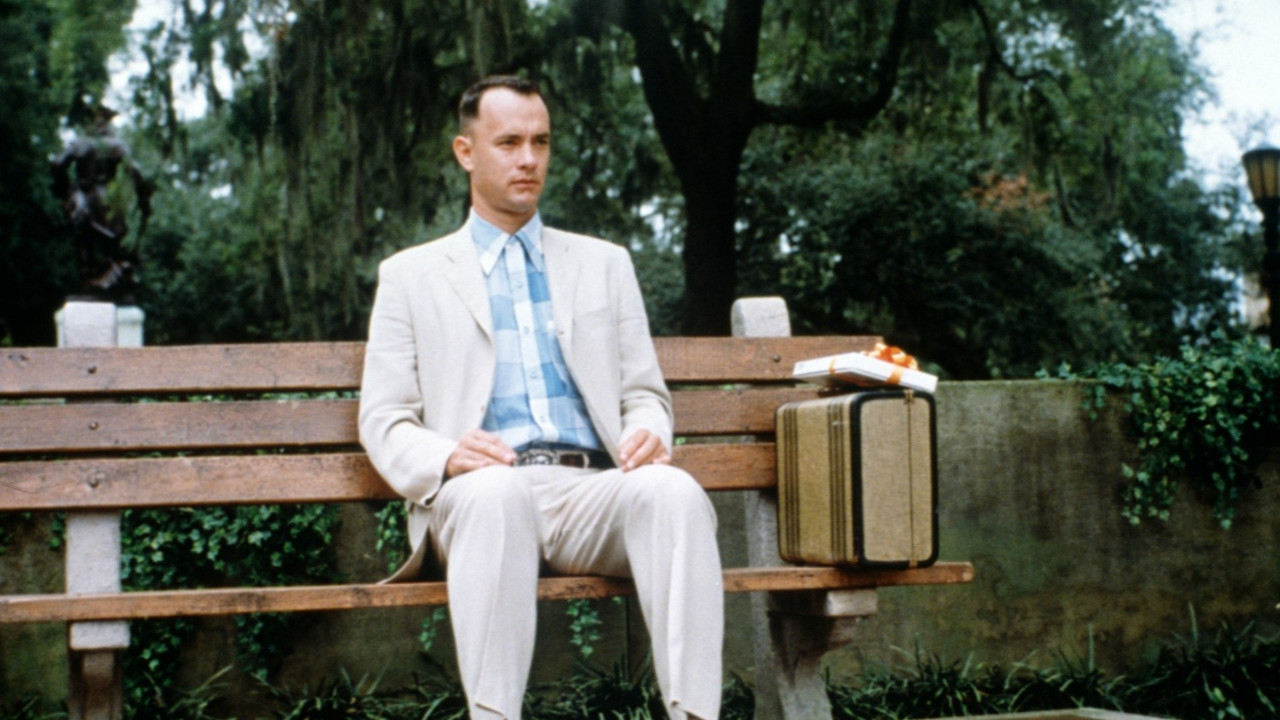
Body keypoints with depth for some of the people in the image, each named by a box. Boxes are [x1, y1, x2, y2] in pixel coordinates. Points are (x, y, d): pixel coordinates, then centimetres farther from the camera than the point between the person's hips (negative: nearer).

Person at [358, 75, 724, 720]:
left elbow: (646, 394, 21)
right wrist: (445, 458, -14)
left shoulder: (604, 264, 25)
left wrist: (648, 433, -5)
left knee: (673, 491, -33)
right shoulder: (411, 275, 18)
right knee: (496, 490, -39)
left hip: (592, 489, 2)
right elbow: (384, 422, 10)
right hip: (477, 493, -2)